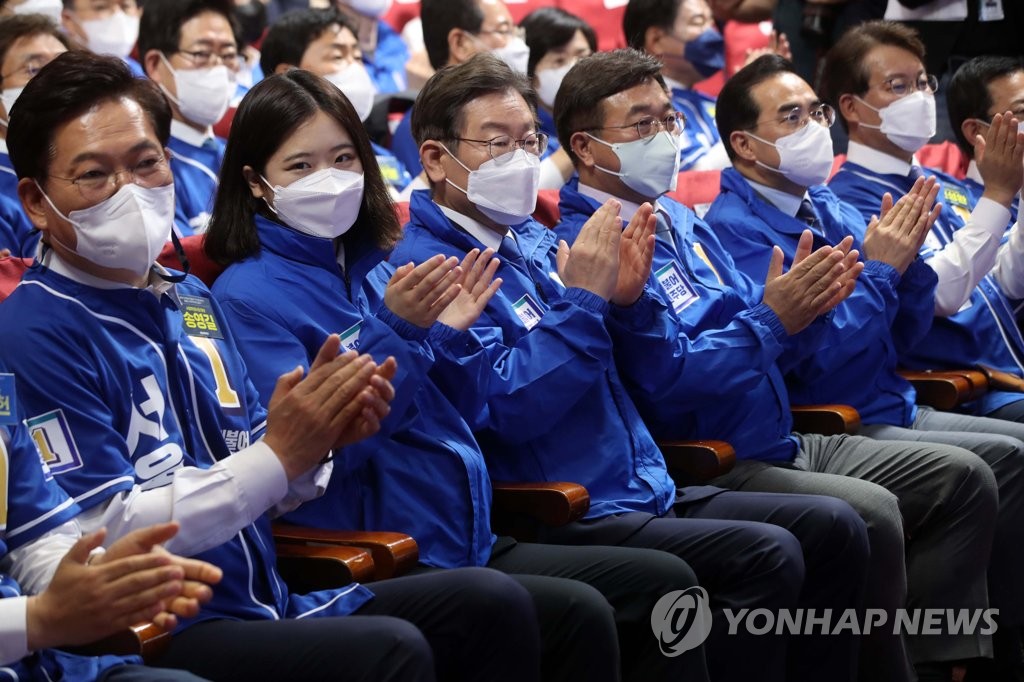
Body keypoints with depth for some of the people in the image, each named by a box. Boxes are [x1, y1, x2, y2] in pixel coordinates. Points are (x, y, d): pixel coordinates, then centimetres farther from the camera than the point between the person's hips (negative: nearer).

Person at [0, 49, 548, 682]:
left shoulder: (193, 301, 14)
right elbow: (100, 537, -18)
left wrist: (324, 438, -3)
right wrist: (278, 455, -19)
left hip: (266, 604, 8)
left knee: (493, 603, -6)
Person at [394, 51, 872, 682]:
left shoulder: (531, 239, 15)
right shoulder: (429, 267, -10)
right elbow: (505, 409, -20)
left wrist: (626, 302, -1)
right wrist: (582, 299, -19)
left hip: (646, 490, 9)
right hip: (564, 521, -9)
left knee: (834, 528, 0)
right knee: (766, 555, -25)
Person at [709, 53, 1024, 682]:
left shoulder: (833, 207, 13)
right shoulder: (735, 228, -11)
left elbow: (908, 334, 14)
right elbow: (809, 360, -18)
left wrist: (908, 256, -3)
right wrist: (878, 270, -13)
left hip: (894, 413, 8)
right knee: (973, 471, -25)